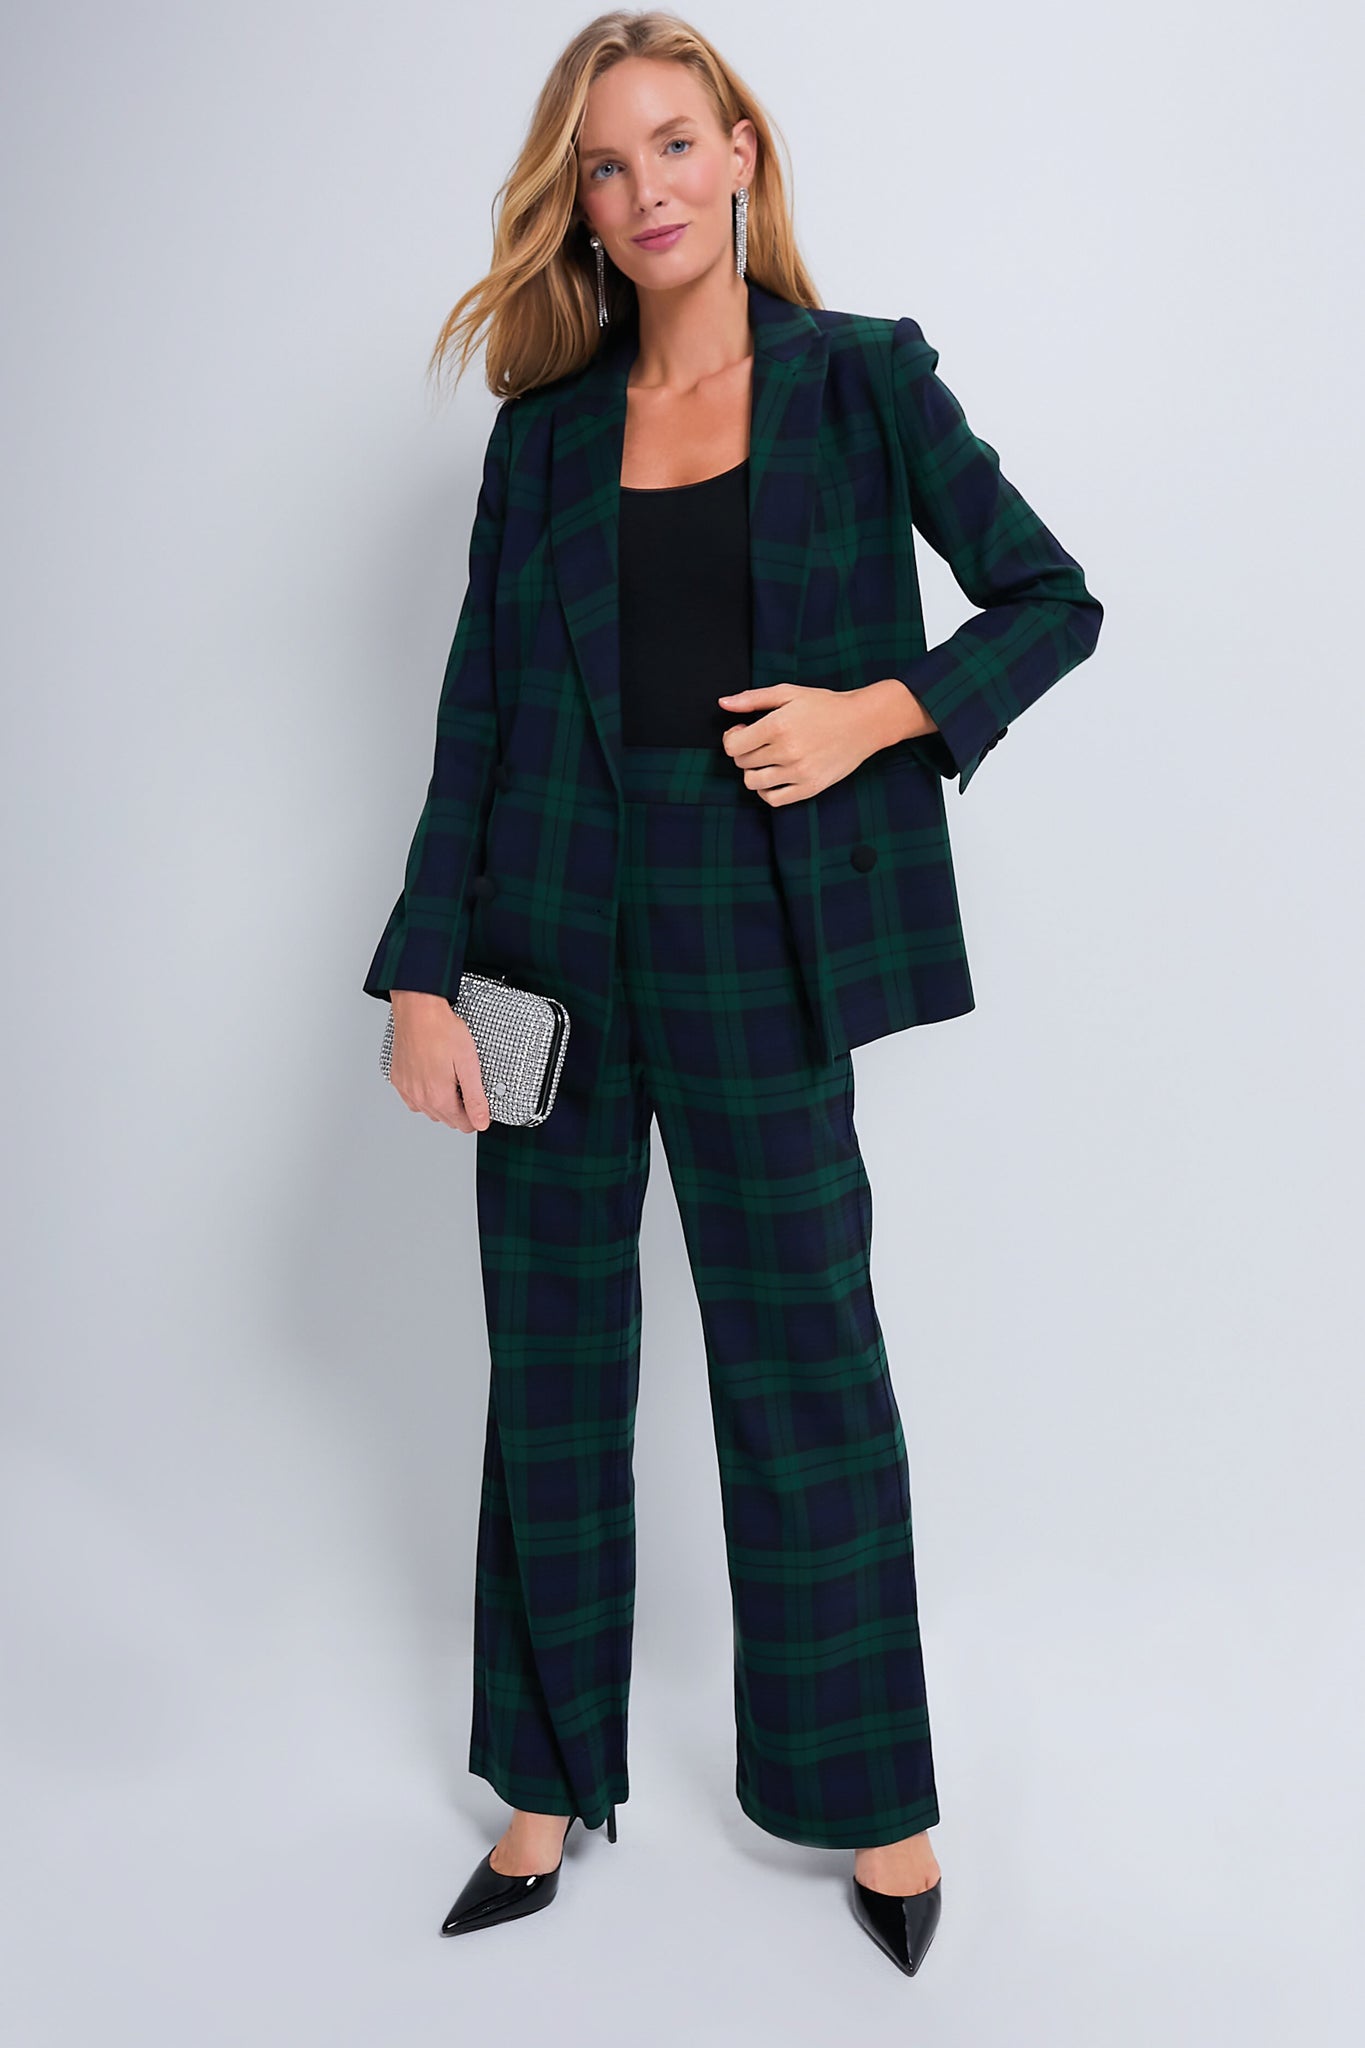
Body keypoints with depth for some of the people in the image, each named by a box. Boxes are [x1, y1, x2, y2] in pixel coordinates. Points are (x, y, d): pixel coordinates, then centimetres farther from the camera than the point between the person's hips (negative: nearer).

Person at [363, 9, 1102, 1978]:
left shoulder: (865, 379, 4)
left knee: (801, 1346, 4)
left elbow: (1054, 599, 6)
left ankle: (871, 1796, 25)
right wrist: (421, 974, -3)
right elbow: (479, 709, 5)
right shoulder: (548, 428, 10)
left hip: (753, 930, -2)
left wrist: (877, 711, -11)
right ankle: (553, 1786, 27)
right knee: (552, 1358, 9)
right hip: (558, 930, 3)